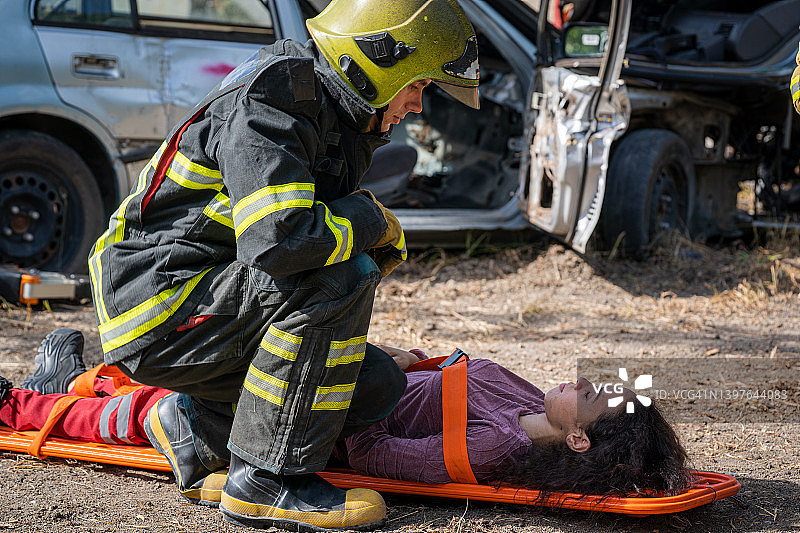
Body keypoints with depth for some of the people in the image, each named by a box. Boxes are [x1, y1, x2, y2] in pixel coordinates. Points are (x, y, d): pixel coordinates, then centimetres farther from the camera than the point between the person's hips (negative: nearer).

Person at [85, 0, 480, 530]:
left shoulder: (339, 124, 13)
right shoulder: (264, 109, -20)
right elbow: (279, 240, -34)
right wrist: (370, 218, -16)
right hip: (156, 311, -10)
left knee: (380, 384, -2)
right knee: (340, 278, -28)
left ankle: (198, 426, 8)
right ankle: (265, 478, -20)